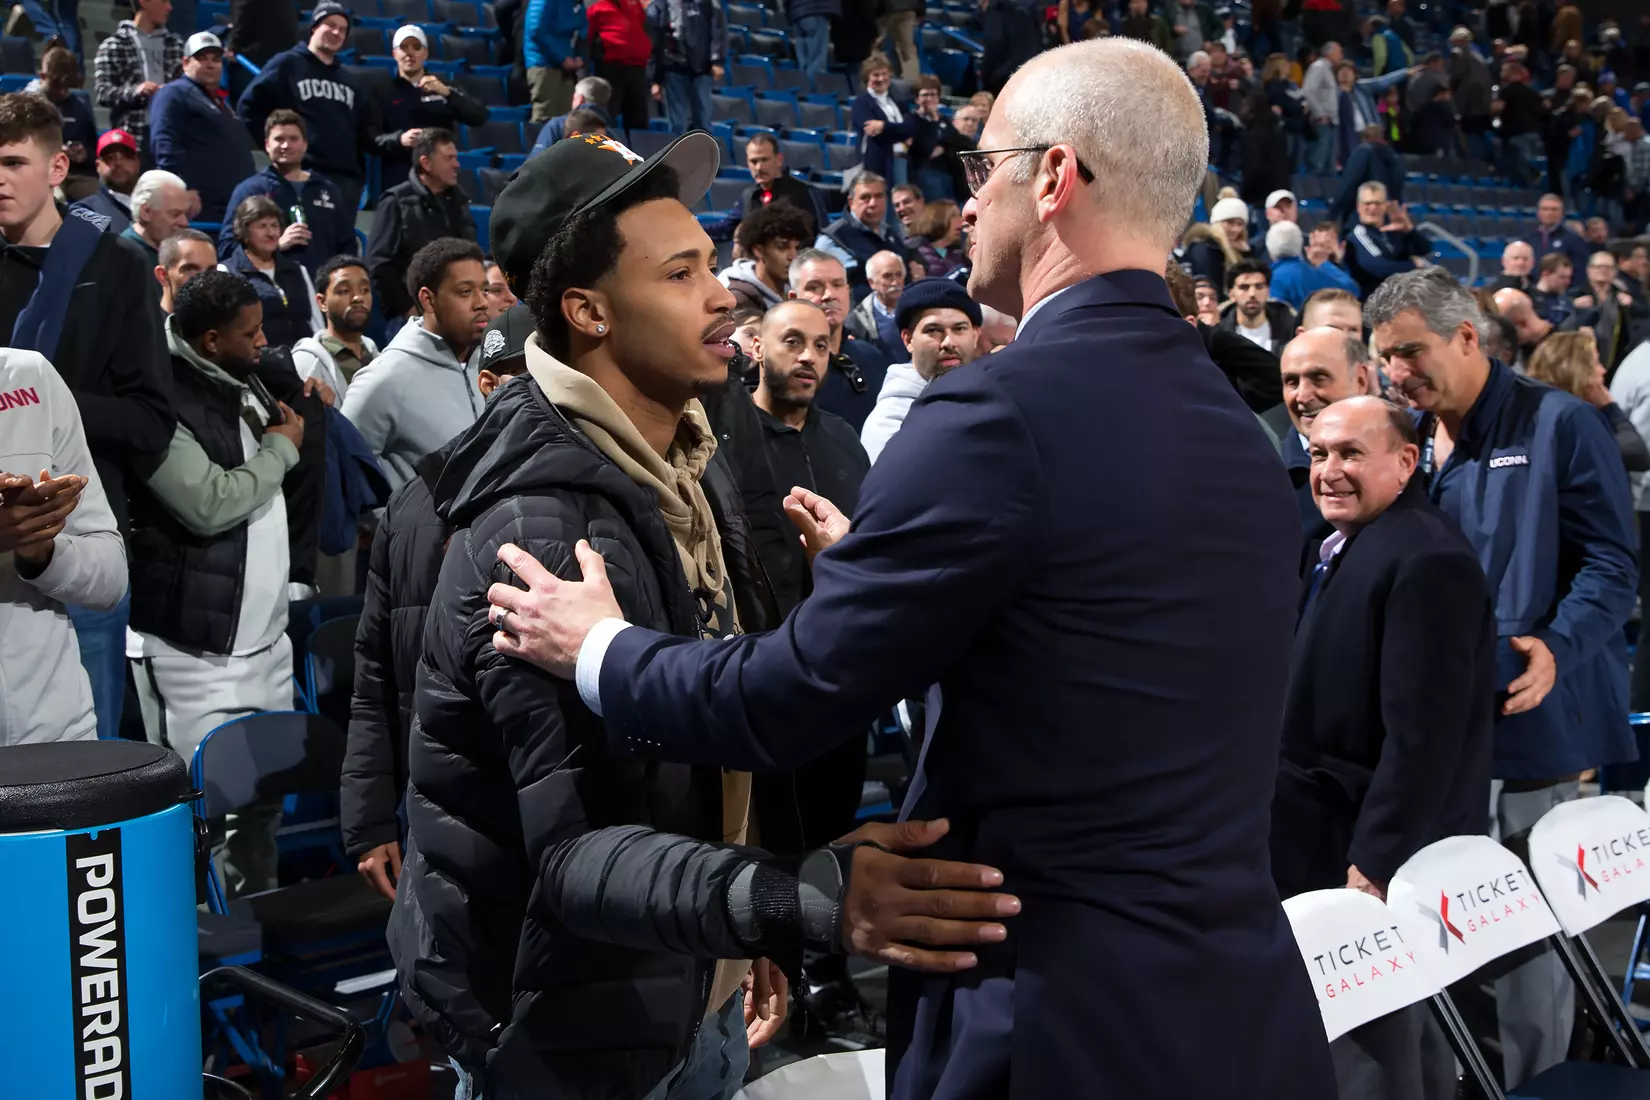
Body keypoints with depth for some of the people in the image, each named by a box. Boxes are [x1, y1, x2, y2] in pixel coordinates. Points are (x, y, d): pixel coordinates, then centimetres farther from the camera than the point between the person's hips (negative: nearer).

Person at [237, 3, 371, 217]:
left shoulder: (348, 81, 24)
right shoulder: (287, 64, 4)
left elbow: (362, 131, 26)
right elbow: (248, 106, 0)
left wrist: (359, 171, 13)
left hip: (346, 178, 6)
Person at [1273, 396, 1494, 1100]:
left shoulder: (1425, 559, -18)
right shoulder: (1340, 549, 13)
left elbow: (1421, 734, -23)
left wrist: (1373, 869, -23)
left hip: (1381, 861, -10)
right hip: (1327, 847, 10)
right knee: (1402, 1037, 20)